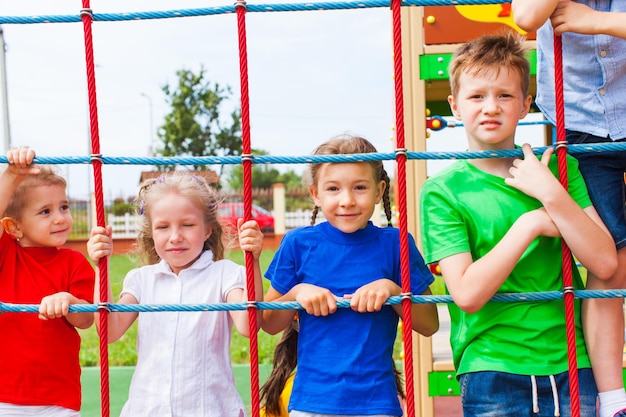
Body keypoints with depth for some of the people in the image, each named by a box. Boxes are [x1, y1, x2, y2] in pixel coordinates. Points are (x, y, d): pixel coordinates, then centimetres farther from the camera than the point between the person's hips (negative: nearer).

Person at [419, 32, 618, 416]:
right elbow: (467, 293, -13)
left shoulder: (558, 168, 7)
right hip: (490, 369, -2)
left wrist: (550, 194, -11)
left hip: (571, 367, 3)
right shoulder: (442, 190, -3)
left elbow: (605, 263, -3)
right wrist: (528, 225, -13)